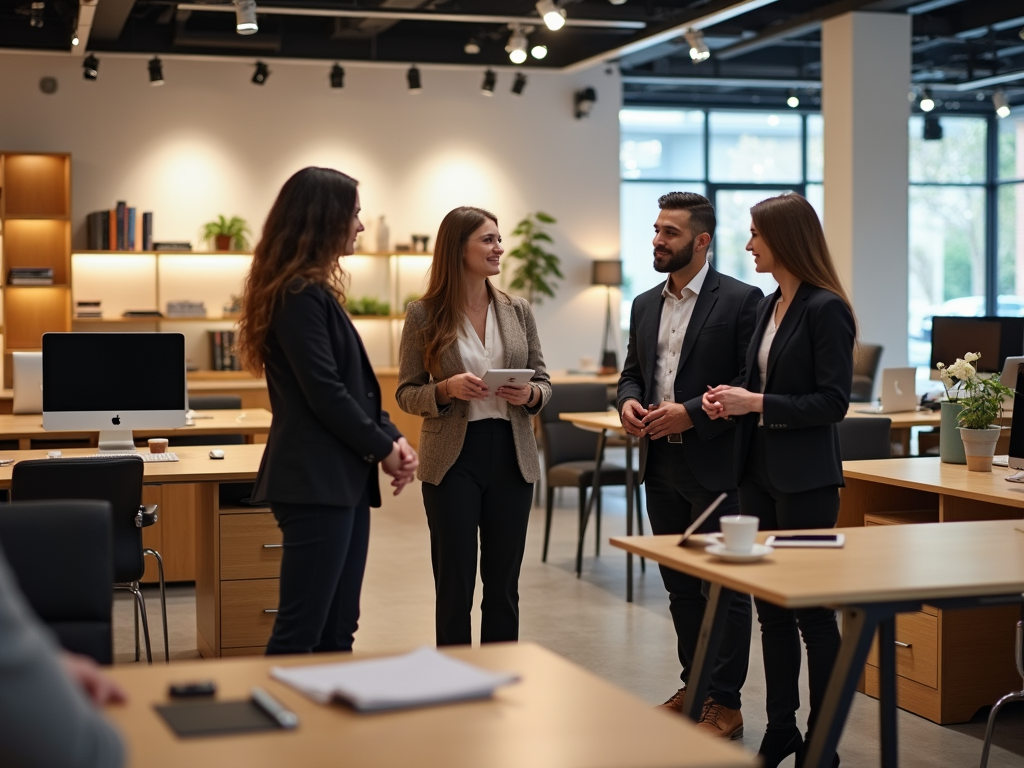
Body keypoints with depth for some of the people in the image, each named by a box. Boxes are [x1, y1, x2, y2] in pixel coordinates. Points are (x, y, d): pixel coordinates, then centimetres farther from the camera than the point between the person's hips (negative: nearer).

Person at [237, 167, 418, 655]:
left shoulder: (314, 291, 17)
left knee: (337, 631, 12)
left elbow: (356, 383, 18)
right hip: (315, 483, -10)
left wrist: (391, 437, 3)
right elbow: (326, 394, -18)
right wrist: (383, 448, -6)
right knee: (300, 633, -6)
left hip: (340, 481, 10)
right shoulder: (300, 296, -13)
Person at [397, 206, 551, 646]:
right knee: (455, 587, 4)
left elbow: (543, 383, 10)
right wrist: (447, 389, -19)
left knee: (503, 586, 10)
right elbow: (406, 394, 0)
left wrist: (530, 395, -12)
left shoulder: (518, 311, 6)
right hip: (453, 460, -3)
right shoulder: (424, 315, -3)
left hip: (511, 457, 3)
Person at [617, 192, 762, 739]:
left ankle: (725, 703, 10)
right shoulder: (645, 305, 12)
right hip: (661, 467, 7)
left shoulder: (741, 301, -9)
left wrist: (691, 413, -20)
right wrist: (628, 401, -4)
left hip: (716, 467, -7)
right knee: (679, 585, 15)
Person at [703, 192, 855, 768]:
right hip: (761, 472, 8)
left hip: (805, 479, -8)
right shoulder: (771, 306, 12)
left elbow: (832, 402, -17)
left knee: (812, 611, 0)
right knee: (770, 606, 13)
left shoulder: (825, 310, -13)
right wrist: (732, 401, 2)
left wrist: (756, 403, -18)